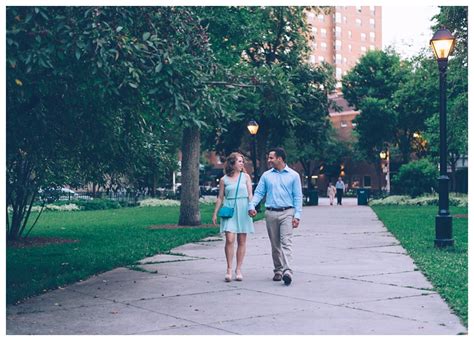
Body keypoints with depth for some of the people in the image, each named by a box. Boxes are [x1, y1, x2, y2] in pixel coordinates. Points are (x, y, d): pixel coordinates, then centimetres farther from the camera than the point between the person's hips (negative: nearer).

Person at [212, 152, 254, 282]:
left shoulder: (245, 176, 8)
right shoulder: (223, 180, 5)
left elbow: (250, 194, 6)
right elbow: (220, 198, 10)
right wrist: (215, 213, 7)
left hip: (243, 210, 1)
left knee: (241, 241, 3)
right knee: (229, 239, -12)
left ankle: (238, 269, 11)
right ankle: (229, 269, -3)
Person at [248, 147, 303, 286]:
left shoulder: (293, 175, 4)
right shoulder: (266, 175, 11)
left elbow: (298, 197, 2)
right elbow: (258, 193, 8)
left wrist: (297, 215, -7)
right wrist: (252, 206, -10)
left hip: (287, 213, -3)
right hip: (271, 213, 3)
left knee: (286, 242, -14)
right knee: (275, 245, 8)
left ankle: (287, 271, -23)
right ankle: (278, 270, 17)